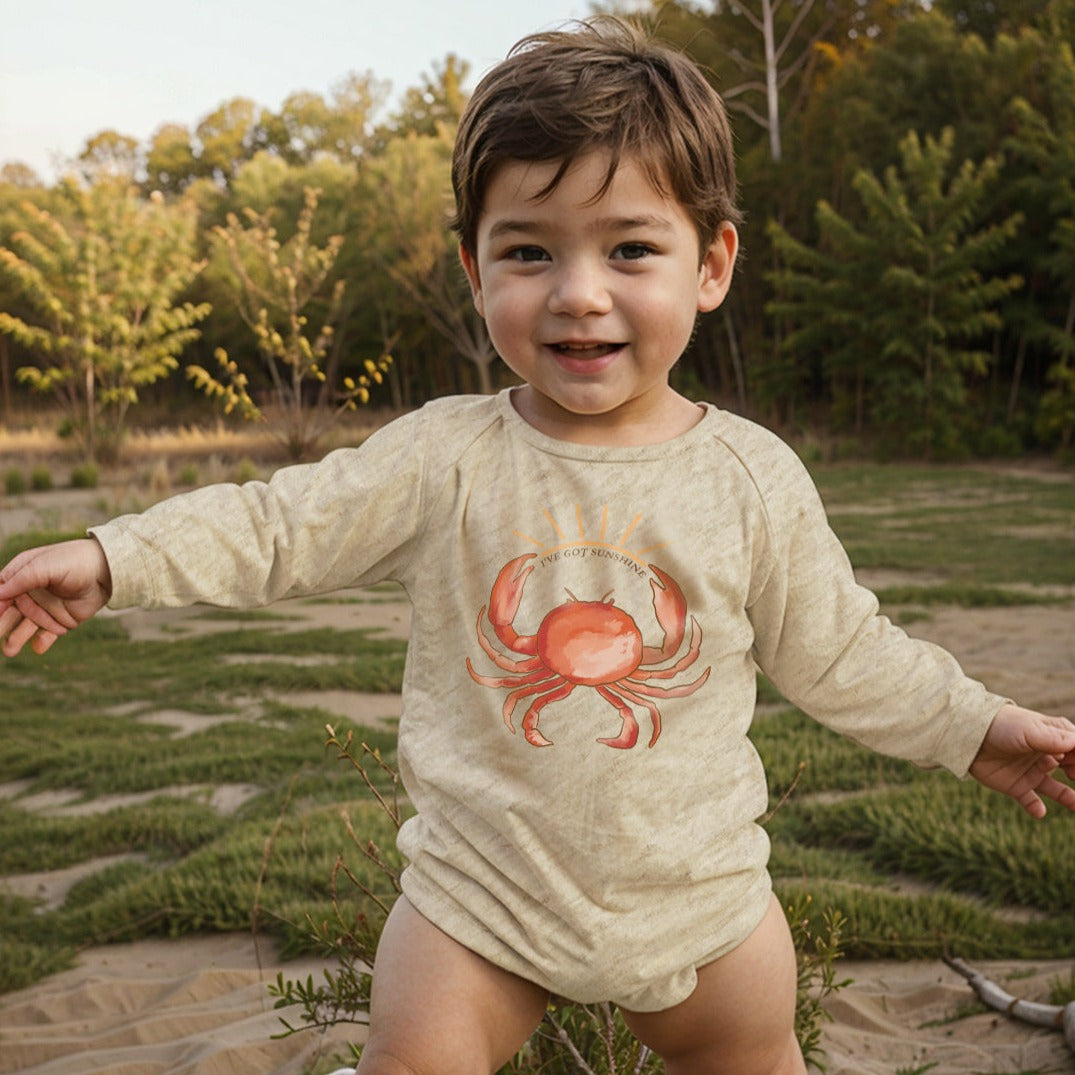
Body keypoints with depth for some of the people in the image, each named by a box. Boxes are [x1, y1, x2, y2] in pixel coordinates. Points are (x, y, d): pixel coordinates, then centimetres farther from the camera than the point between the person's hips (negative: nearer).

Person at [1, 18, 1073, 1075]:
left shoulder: (753, 479, -9)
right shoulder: (444, 457, -12)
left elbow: (834, 650, 3)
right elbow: (280, 527, -6)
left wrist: (974, 725, 8)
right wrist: (111, 561, -14)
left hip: (696, 890, 1)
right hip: (479, 890, -1)